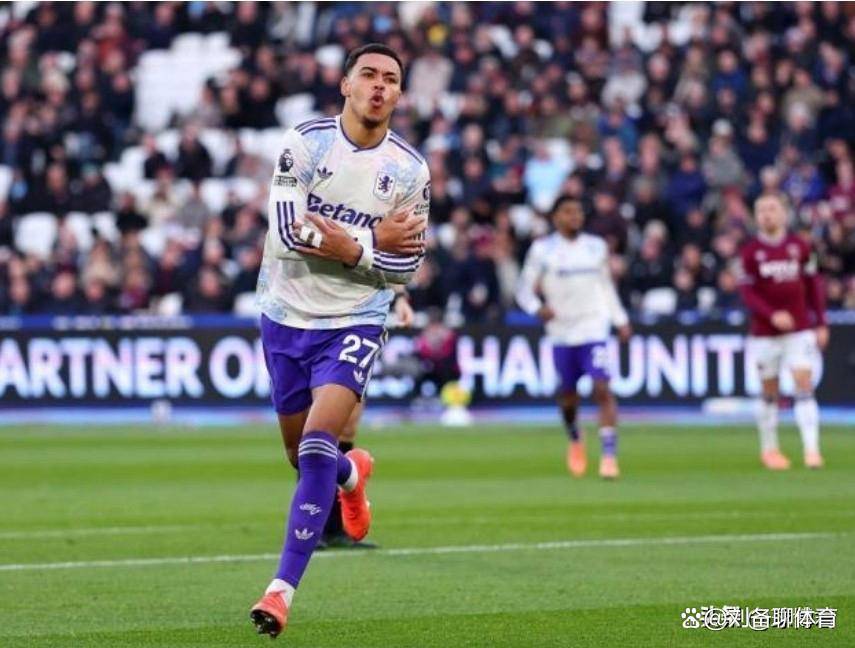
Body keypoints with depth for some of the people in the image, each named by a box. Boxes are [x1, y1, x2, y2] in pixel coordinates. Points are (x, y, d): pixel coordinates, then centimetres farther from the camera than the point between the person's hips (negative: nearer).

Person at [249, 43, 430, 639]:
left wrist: (348, 249, -19)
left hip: (354, 323, -2)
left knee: (317, 449, -20)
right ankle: (352, 474, 54)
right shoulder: (305, 143, -8)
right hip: (287, 316, 2)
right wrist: (373, 240, -20)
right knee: (303, 454, 15)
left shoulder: (410, 169, -4)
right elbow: (286, 230, -18)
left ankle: (283, 588, -18)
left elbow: (408, 263, -3)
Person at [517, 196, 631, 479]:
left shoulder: (596, 247, 8)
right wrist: (537, 308, -19)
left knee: (602, 389, -15)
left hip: (593, 328, 0)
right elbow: (525, 289, 0)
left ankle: (609, 455, -16)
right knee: (568, 394, 8)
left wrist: (621, 320, 17)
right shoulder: (542, 250, -1)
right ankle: (575, 440, 39)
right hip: (561, 331, 0)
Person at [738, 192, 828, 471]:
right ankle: (769, 449, 18)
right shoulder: (750, 252, -1)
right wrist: (772, 315, -20)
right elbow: (747, 292, -6)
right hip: (765, 333, -1)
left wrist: (821, 323, 5)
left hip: (800, 330, 1)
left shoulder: (800, 247, 4)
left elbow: (813, 286, 9)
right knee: (769, 392, 5)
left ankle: (811, 449, -13)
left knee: (804, 386, -9)